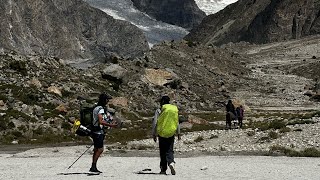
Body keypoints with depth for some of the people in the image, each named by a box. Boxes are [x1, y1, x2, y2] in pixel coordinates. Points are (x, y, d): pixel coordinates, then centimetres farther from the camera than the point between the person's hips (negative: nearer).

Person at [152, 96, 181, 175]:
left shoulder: (159, 111, -5)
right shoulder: (175, 109, 6)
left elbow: (155, 123, -6)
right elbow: (177, 122, 10)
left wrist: (154, 134, 0)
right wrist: (178, 133, 16)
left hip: (162, 133, -2)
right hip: (171, 133, 2)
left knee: (163, 152, 8)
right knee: (169, 151, 6)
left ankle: (163, 169, 10)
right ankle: (171, 162, -22)